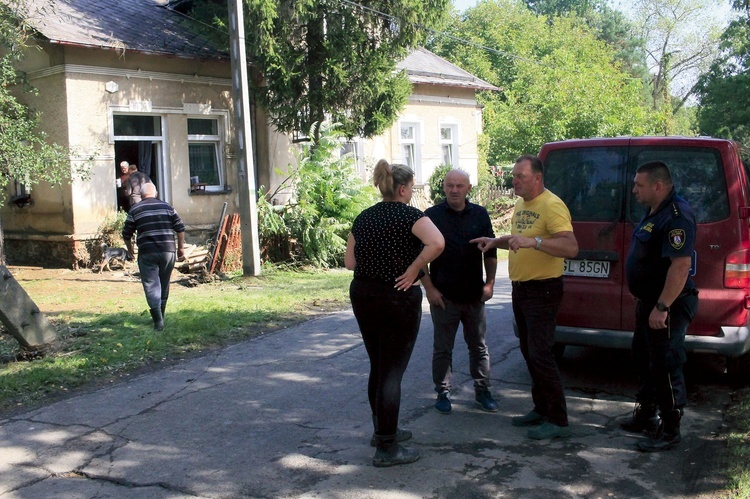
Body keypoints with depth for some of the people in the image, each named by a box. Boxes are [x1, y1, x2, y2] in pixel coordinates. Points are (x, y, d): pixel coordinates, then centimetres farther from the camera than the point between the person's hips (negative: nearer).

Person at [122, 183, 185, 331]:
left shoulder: (135, 210, 3)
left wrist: (130, 250, 23)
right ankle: (160, 317, 28)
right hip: (167, 251, 3)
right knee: (164, 285, 16)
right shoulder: (167, 207, 8)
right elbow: (180, 228, 5)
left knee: (151, 286, 0)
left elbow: (126, 234, 7)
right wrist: (181, 248, 13)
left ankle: (158, 320, -11)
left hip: (147, 253, -2)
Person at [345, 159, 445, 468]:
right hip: (398, 299, -6)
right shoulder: (410, 215, -10)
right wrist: (413, 269, -19)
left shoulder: (363, 218, 7)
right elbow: (437, 243, -29)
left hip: (362, 295, 6)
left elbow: (350, 262, 9)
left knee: (378, 366, 19)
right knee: (392, 372, -1)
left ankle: (382, 429, 33)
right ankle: (387, 449, 4)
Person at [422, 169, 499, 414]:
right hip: (443, 296, -3)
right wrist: (429, 288, -8)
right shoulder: (432, 216, -4)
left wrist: (489, 283, 5)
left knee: (479, 346, 13)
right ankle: (443, 393, 18)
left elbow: (491, 251, 12)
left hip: (475, 295, 3)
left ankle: (482, 391, 25)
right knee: (442, 349, 6)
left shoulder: (480, 215, 5)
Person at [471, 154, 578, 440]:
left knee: (540, 354, -9)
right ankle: (541, 409, 27)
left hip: (543, 290, -10)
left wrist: (534, 241, -38)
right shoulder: (520, 205, 11)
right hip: (520, 288, 10)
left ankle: (558, 421, 1)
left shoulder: (552, 205, -18)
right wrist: (496, 242, 11)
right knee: (529, 352, 15)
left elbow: (571, 248, -28)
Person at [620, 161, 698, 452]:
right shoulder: (655, 213, 12)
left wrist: (662, 307, -28)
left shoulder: (676, 215, -21)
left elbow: (681, 265, -28)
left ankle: (670, 430, 8)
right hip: (648, 302, 11)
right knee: (644, 360, 19)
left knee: (666, 367, -3)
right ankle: (645, 416, 33)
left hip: (667, 307, -11)